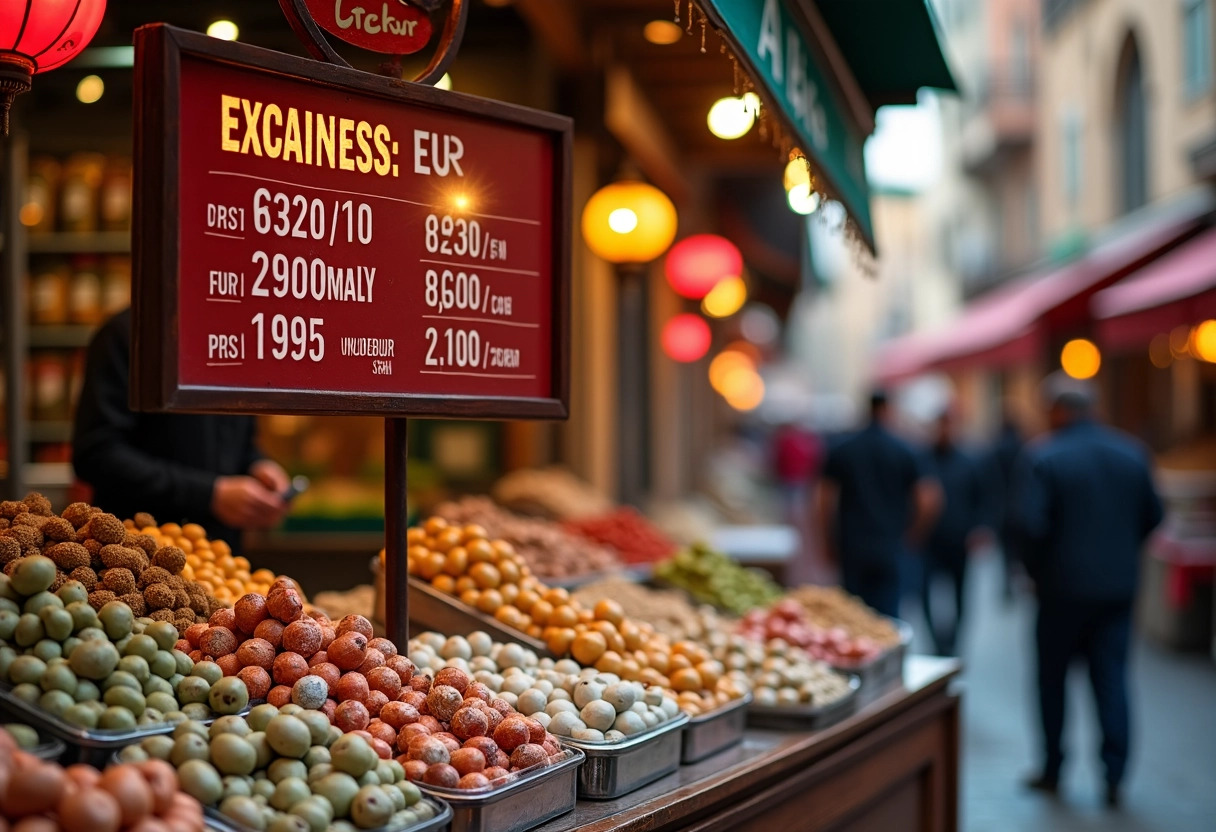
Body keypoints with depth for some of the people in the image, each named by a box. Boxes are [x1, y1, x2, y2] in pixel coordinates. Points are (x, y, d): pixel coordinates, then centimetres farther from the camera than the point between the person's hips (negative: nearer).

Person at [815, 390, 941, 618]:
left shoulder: (841, 451, 1)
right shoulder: (905, 452, 0)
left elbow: (824, 503, 0)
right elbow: (927, 503, -2)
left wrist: (829, 541, 11)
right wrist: (910, 536, 13)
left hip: (853, 549, 0)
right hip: (891, 549, 0)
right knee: (887, 614, 2)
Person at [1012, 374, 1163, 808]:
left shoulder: (1041, 457, -12)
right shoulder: (1132, 453, 4)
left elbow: (1030, 523, -19)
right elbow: (1153, 516, 9)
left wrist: (1035, 569, -3)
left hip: (1064, 586, -3)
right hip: (1119, 586, 4)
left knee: (1053, 678, 11)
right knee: (1112, 678, 6)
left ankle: (1052, 771, 19)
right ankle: (1114, 776, 2)